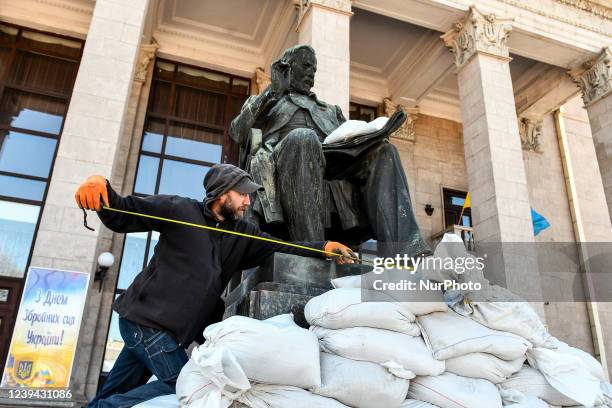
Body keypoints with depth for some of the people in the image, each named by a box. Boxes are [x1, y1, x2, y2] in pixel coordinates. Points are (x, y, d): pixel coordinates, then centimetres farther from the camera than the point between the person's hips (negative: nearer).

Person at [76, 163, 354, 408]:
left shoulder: (241, 233, 8)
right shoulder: (181, 211, -10)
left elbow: (279, 248, 5)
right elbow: (123, 216, -12)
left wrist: (324, 248, -8)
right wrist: (100, 185, -33)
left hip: (171, 331, 7)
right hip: (146, 319, -7)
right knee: (183, 386, -6)